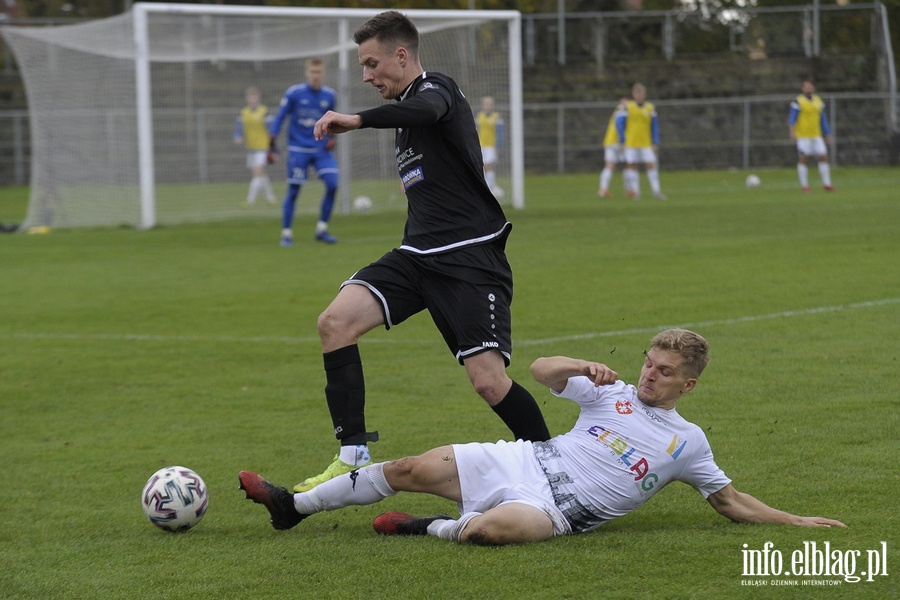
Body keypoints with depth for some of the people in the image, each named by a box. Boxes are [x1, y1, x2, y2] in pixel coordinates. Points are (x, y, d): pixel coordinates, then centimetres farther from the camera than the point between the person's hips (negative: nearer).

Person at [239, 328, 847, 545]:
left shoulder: (687, 443, 6)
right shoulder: (613, 394, 13)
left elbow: (730, 500, 12)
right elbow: (543, 370, 9)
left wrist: (794, 521, 2)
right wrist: (584, 366, -11)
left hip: (559, 508, -4)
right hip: (526, 461, 4)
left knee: (493, 527, -39)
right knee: (412, 469, -5)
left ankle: (430, 530, -8)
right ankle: (295, 505, 9)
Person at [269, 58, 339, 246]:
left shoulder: (329, 95, 3)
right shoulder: (294, 93, -7)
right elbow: (280, 117, -1)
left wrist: (331, 137, 2)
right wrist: (272, 144, -6)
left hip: (321, 149, 3)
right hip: (298, 150, -3)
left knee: (332, 184, -11)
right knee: (293, 191, -2)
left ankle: (322, 229, 2)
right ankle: (286, 233, 10)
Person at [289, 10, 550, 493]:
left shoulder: (435, 88, -5)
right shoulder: (406, 113, 22)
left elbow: (426, 109, -32)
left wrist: (357, 120, -34)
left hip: (469, 256, -8)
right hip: (418, 254, 8)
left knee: (488, 381, -16)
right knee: (335, 321, -15)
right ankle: (353, 458, -13)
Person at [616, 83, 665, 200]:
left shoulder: (650, 108, 4)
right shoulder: (628, 107, -1)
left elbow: (654, 127, 8)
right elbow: (619, 122, 0)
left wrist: (655, 143, 4)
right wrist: (622, 139, -5)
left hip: (646, 144, 1)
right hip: (631, 143, -1)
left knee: (651, 165, -6)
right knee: (632, 166, 1)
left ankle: (656, 191, -5)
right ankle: (635, 191, 8)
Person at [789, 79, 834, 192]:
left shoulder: (818, 101, 11)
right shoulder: (798, 101, -6)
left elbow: (823, 119, 17)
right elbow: (792, 118, -14)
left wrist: (827, 134, 15)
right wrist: (792, 131, -31)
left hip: (817, 135, 5)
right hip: (803, 136, -5)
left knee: (823, 157, 1)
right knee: (803, 159, -3)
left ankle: (827, 184, 8)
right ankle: (804, 185, 4)